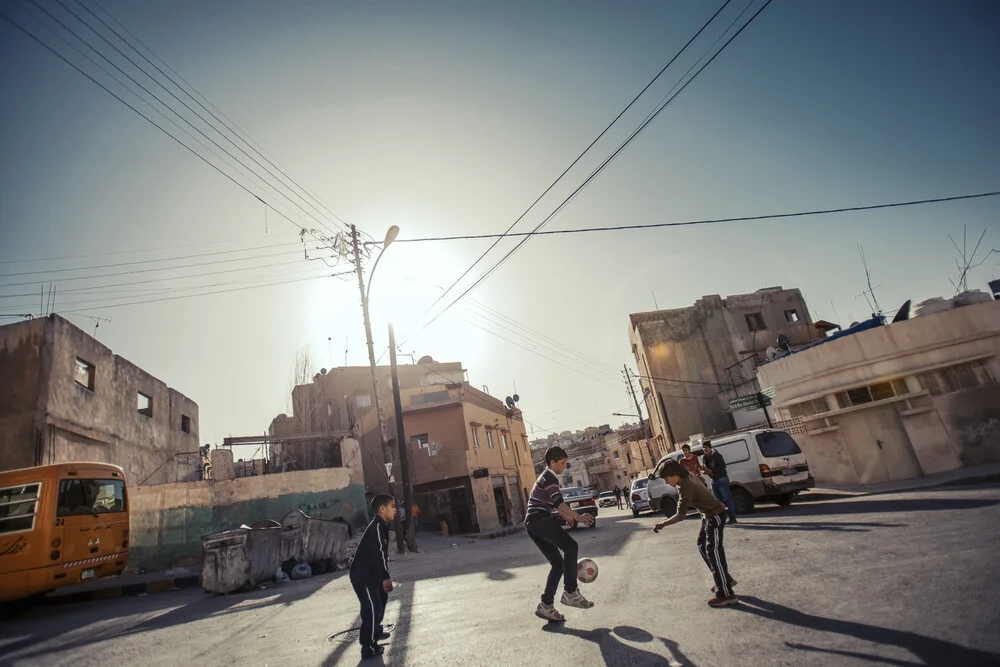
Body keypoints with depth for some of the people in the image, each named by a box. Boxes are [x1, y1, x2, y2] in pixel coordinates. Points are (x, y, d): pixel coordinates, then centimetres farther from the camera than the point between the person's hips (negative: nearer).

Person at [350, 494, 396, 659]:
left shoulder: (382, 526, 9)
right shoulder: (376, 527, -22)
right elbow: (378, 554, -26)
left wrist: (385, 577, 15)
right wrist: (386, 577, -22)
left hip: (370, 574, 11)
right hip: (361, 575, -11)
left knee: (381, 599, 24)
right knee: (372, 608, -9)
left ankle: (375, 631, 43)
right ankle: (369, 648, 0)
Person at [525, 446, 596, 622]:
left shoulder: (545, 477, 24)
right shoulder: (549, 477, -7)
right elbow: (558, 502, -22)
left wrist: (565, 515, 49)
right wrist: (578, 517, -29)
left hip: (531, 524, 10)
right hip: (540, 520, -10)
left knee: (558, 563, 8)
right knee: (570, 547, -16)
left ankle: (546, 606, 6)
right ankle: (571, 592, -19)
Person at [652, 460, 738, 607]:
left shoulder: (685, 487, -28)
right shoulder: (686, 479, -1)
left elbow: (680, 516, -29)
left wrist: (662, 524, -24)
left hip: (715, 516, -10)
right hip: (708, 515, 10)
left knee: (713, 552, -8)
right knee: (703, 546, 18)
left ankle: (726, 595, -2)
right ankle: (725, 579, 30)